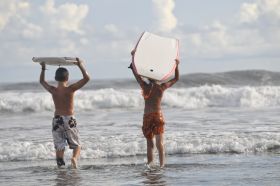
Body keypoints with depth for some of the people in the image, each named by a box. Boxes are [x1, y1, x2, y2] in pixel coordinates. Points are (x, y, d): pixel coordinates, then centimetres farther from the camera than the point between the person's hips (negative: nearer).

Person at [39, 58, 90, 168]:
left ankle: (60, 167, 3)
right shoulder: (70, 89, -12)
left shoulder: (53, 90, -3)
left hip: (57, 120, 2)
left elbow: (42, 81, 17)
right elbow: (86, 78, -8)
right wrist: (80, 65, 0)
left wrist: (43, 69, 27)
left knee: (59, 147, 8)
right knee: (77, 145, 6)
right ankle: (74, 158, -23)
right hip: (69, 120, -2)